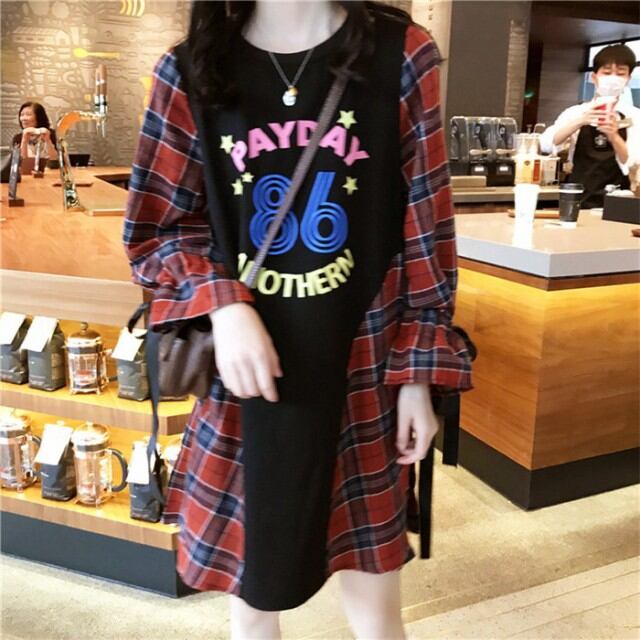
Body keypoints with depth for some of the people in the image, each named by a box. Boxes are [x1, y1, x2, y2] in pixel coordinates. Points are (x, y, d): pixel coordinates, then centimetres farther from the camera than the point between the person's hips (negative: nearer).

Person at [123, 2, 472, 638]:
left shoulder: (401, 55, -3)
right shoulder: (191, 70, -2)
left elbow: (424, 228, -1)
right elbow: (154, 228, 4)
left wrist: (419, 372, -1)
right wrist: (222, 306, -15)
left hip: (363, 371, 0)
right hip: (246, 373, 1)